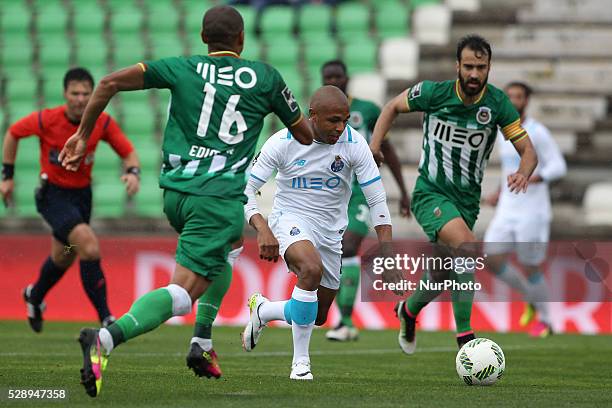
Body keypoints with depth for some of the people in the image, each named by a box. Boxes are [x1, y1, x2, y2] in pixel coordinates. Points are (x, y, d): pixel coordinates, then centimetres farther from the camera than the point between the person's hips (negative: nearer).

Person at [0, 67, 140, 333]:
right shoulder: (46, 120, -18)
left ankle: (34, 296, 53)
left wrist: (133, 172, -26)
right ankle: (106, 319, -20)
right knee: (89, 247, -25)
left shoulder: (103, 123, -12)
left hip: (81, 193, 5)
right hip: (53, 194, -5)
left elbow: (128, 152, -4)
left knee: (63, 258, 21)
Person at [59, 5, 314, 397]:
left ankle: (202, 344, 23)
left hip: (175, 193, 5)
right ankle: (107, 338, -38)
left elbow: (111, 82, -3)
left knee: (219, 258, 34)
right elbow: (305, 135, 15)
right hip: (221, 199, -5)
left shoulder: (182, 69, 7)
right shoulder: (265, 78, 4)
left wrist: (83, 134, 6)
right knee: (183, 292, -14)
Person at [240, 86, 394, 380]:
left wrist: (386, 251, -19)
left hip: (330, 231, 4)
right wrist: (262, 229, -30)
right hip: (291, 220, -4)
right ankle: (300, 362, -23)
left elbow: (377, 199, -10)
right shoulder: (283, 143, -16)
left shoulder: (354, 144, -12)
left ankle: (262, 310, 40)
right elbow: (246, 189, -12)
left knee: (318, 317, 8)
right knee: (312, 269, -36)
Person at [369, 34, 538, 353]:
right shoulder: (434, 93, -11)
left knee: (445, 272, 16)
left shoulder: (497, 103, -7)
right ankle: (465, 337, -26)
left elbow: (528, 150, -5)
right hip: (431, 193, -4)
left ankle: (408, 311, 50)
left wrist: (523, 172, -27)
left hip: (467, 200, 4)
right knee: (466, 246, -30)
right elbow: (393, 106, 7)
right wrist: (374, 145, -6)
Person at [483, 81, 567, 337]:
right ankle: (532, 299, 18)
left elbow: (559, 167, -16)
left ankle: (545, 321, 21)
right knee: (493, 261, -6)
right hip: (507, 211, 7)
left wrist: (531, 180, -30)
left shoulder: (538, 132, -11)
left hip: (533, 212, -7)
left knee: (530, 268, -1)